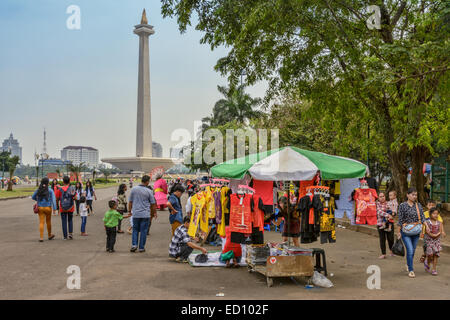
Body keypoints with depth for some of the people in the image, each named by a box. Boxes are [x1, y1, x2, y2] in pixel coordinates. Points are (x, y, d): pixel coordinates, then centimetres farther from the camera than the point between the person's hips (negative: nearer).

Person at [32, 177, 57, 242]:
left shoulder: (38, 190, 1)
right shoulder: (50, 190, -7)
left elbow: (33, 197, 11)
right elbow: (53, 199, -13)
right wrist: (54, 208, -14)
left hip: (40, 208, 2)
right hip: (48, 208, -2)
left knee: (41, 222, 3)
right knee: (48, 221, 16)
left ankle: (41, 237, -5)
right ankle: (49, 235, 33)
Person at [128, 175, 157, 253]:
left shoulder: (134, 189, -1)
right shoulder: (149, 191, -7)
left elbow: (130, 201, 5)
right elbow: (153, 203, 1)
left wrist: (130, 210, 18)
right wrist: (154, 213, 15)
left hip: (135, 214, 2)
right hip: (145, 214, -2)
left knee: (135, 230, 16)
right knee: (143, 231, 6)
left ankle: (134, 244, 2)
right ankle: (141, 247, 10)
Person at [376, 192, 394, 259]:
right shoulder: (377, 204, 2)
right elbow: (379, 212, -13)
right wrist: (388, 215, -25)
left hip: (389, 224, 1)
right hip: (380, 224, -1)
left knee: (391, 238, 0)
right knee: (382, 239, 0)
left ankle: (391, 251, 27)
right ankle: (383, 254, 9)